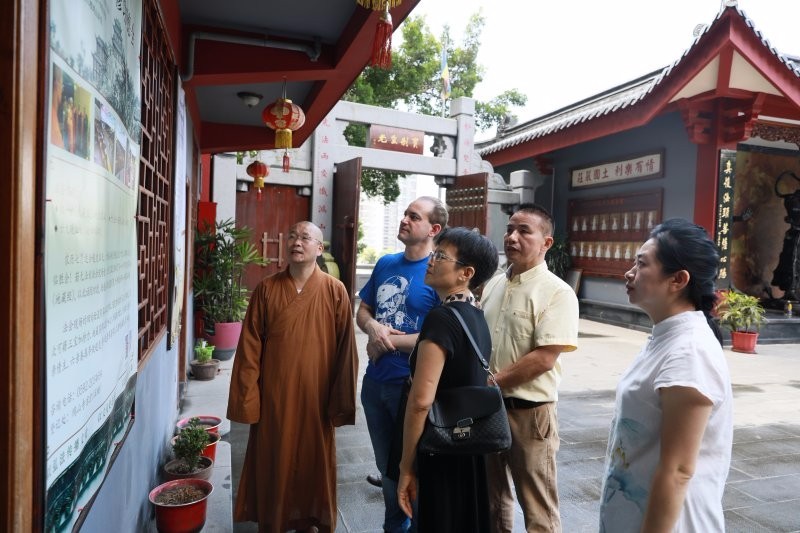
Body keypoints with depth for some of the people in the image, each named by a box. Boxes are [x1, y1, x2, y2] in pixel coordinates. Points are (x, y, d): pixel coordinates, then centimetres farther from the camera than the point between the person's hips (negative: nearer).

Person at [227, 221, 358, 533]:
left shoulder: (335, 291, -6)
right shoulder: (266, 289, -3)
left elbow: (346, 351, -5)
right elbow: (250, 348, -2)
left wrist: (340, 402, -5)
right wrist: (247, 399, -5)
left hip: (316, 398, 0)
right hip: (273, 397, 1)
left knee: (314, 464, 14)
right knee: (272, 465, 14)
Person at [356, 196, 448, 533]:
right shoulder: (385, 264, 5)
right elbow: (363, 311, 12)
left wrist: (389, 342, -17)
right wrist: (373, 327, -11)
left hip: (414, 385, -6)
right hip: (375, 382, 7)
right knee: (386, 464, 22)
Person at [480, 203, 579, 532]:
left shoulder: (557, 292, -13)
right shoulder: (493, 285, 7)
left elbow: (544, 358, -20)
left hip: (529, 411, -6)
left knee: (538, 506, 9)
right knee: (491, 495, 22)